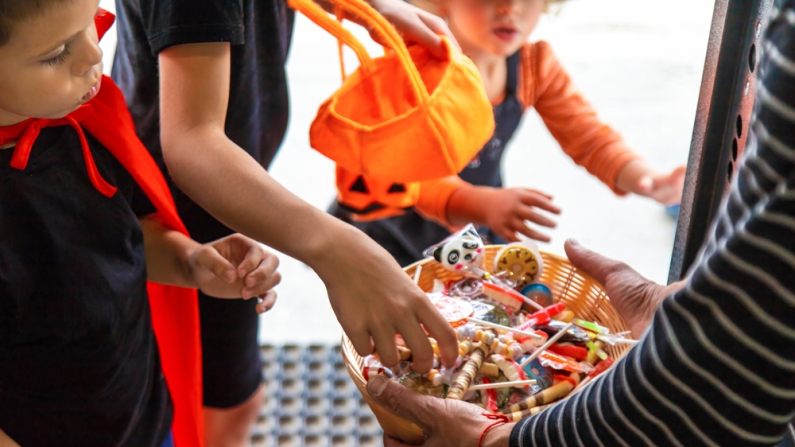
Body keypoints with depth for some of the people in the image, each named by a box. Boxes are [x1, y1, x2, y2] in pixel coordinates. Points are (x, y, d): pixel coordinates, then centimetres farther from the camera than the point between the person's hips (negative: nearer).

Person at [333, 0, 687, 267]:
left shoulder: (536, 65, -9)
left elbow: (588, 137, -9)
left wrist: (643, 178, -29)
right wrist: (486, 205, -57)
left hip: (475, 236, 5)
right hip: (391, 239, -5)